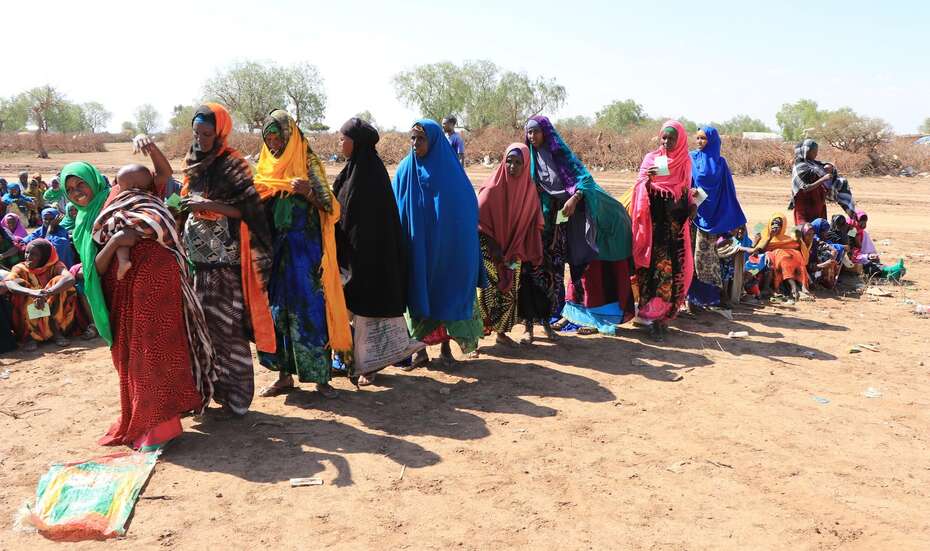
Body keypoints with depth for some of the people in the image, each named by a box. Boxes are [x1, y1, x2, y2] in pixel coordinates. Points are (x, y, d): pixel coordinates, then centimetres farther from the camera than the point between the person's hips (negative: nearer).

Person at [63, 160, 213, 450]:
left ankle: (159, 422, -2)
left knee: (153, 348, -8)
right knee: (130, 355, 11)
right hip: (122, 289, 6)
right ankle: (139, 420, 26)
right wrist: (115, 242, -10)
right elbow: (97, 267, 7)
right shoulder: (83, 224, 23)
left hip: (154, 271, -6)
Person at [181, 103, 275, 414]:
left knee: (226, 323, -3)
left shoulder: (232, 164, -7)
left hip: (226, 258, -6)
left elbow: (249, 208, -14)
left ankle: (235, 394, 7)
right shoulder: (192, 163, 13)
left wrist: (208, 205, -20)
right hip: (197, 257, 6)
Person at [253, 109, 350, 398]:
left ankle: (321, 376, 3)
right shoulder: (265, 168, 12)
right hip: (274, 250, 5)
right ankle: (285, 374, 17)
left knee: (309, 310, -5)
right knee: (277, 310, 7)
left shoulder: (307, 163, -3)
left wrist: (308, 192, -25)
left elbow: (329, 207, -7)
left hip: (305, 249, -5)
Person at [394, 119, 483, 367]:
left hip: (448, 250, -1)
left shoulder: (451, 170, -5)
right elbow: (396, 211, 4)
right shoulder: (405, 170, 0)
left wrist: (462, 245, -7)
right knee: (419, 297, 5)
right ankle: (420, 350, 15)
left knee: (447, 293, 7)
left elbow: (468, 208, -1)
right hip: (417, 250, 1)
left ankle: (446, 346, 22)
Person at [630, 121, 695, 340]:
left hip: (675, 224, 2)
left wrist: (690, 205, -1)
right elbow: (642, 187, -8)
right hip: (655, 222, -2)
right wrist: (648, 179, -29)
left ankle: (664, 313, 9)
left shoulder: (685, 161, 10)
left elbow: (685, 191, 18)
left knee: (673, 268, 0)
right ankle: (654, 316, -3)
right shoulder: (651, 158, 3)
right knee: (656, 266, -7)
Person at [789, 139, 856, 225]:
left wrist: (830, 167, -11)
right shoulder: (800, 167, -15)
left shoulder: (813, 163, 9)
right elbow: (806, 188, -21)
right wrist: (823, 179, -24)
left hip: (818, 204, 8)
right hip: (806, 206, -8)